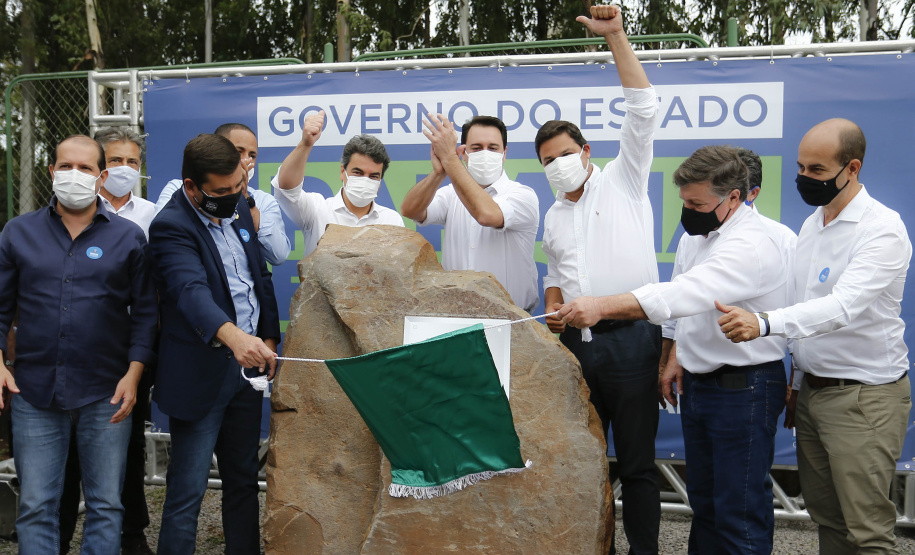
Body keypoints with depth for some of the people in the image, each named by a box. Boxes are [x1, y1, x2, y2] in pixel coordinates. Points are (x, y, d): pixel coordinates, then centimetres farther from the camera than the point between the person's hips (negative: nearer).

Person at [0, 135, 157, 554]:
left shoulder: (128, 237, 3)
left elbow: (145, 311, 2)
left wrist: (133, 375, -5)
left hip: (106, 394, -1)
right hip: (35, 392, 1)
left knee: (106, 505, 7)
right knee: (36, 507, 6)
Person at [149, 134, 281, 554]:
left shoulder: (238, 211, 9)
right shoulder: (171, 227, -16)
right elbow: (191, 290, -33)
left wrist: (269, 338, 7)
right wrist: (233, 336, -50)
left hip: (246, 367, 7)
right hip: (201, 374, -7)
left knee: (244, 479, 16)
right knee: (188, 489, 0)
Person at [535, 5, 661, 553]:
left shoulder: (623, 180, 4)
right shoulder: (553, 218, 19)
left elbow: (644, 108, -7)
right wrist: (553, 308, 7)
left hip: (631, 337, -5)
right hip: (576, 342, 5)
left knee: (637, 460, 2)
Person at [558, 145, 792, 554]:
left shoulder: (750, 246, -23)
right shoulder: (695, 234, 8)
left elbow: (681, 294, -35)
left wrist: (601, 307, -40)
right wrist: (677, 358, 10)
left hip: (743, 388, -9)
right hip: (698, 382, 9)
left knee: (740, 512, -1)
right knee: (703, 500, 19)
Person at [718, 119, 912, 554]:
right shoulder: (811, 224, 10)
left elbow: (844, 306, -32)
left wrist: (764, 323, -46)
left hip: (865, 397, -8)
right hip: (813, 389, 8)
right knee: (827, 519, 15)